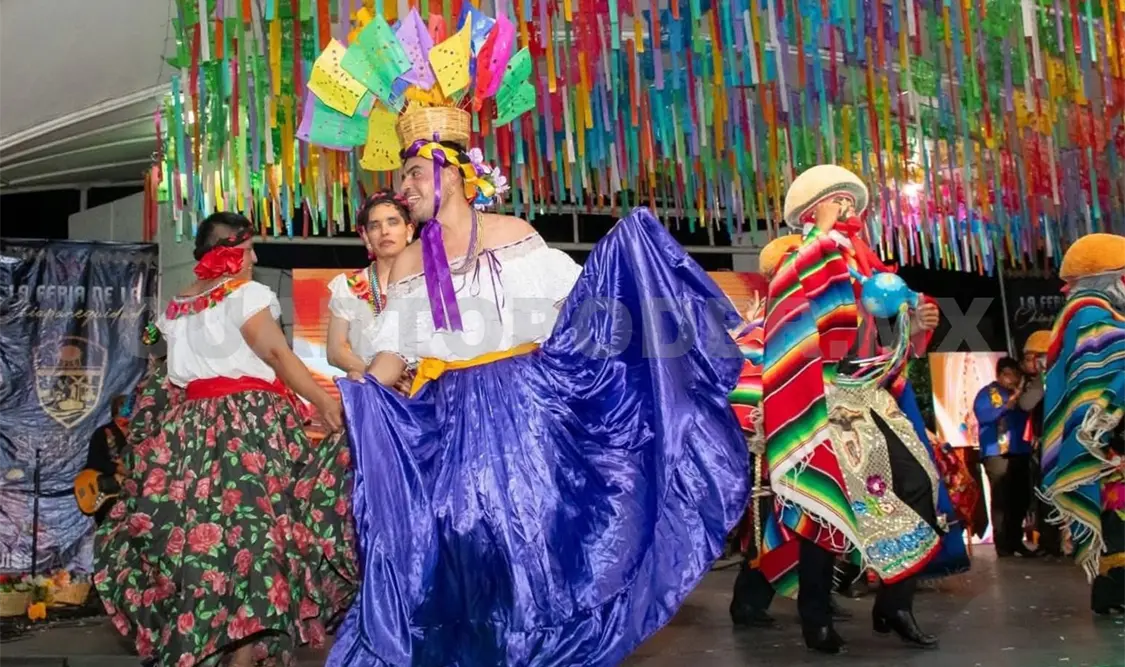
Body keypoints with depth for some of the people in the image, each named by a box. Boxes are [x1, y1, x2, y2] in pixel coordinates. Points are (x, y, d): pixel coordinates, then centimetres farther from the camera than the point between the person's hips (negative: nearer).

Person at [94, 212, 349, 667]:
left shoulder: (176, 306, 17)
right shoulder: (245, 293, -4)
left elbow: (177, 376, 20)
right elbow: (277, 354, -9)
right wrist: (324, 402, -9)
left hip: (192, 422, 7)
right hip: (250, 418, -7)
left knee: (195, 525, 8)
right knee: (252, 526, -5)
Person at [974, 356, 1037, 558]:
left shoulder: (1021, 393, 13)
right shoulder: (987, 393, 1)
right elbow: (983, 415, -18)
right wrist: (1010, 402, -22)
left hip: (1020, 452, 5)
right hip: (996, 454, -5)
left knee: (1021, 498, 7)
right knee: (1001, 499, -6)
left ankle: (1016, 541, 20)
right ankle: (1002, 544, -1)